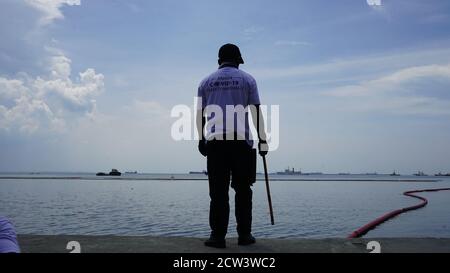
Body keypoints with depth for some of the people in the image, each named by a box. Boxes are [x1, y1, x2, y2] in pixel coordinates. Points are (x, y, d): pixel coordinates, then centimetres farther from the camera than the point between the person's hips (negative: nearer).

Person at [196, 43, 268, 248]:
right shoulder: (247, 79, 9)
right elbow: (256, 112, 5)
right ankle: (244, 234, 7)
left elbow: (200, 114, 11)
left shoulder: (206, 82, 14)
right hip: (241, 140, -1)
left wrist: (202, 139, 17)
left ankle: (218, 236, 0)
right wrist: (262, 140, 8)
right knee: (242, 189, 6)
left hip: (214, 140, 1)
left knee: (218, 191, 2)